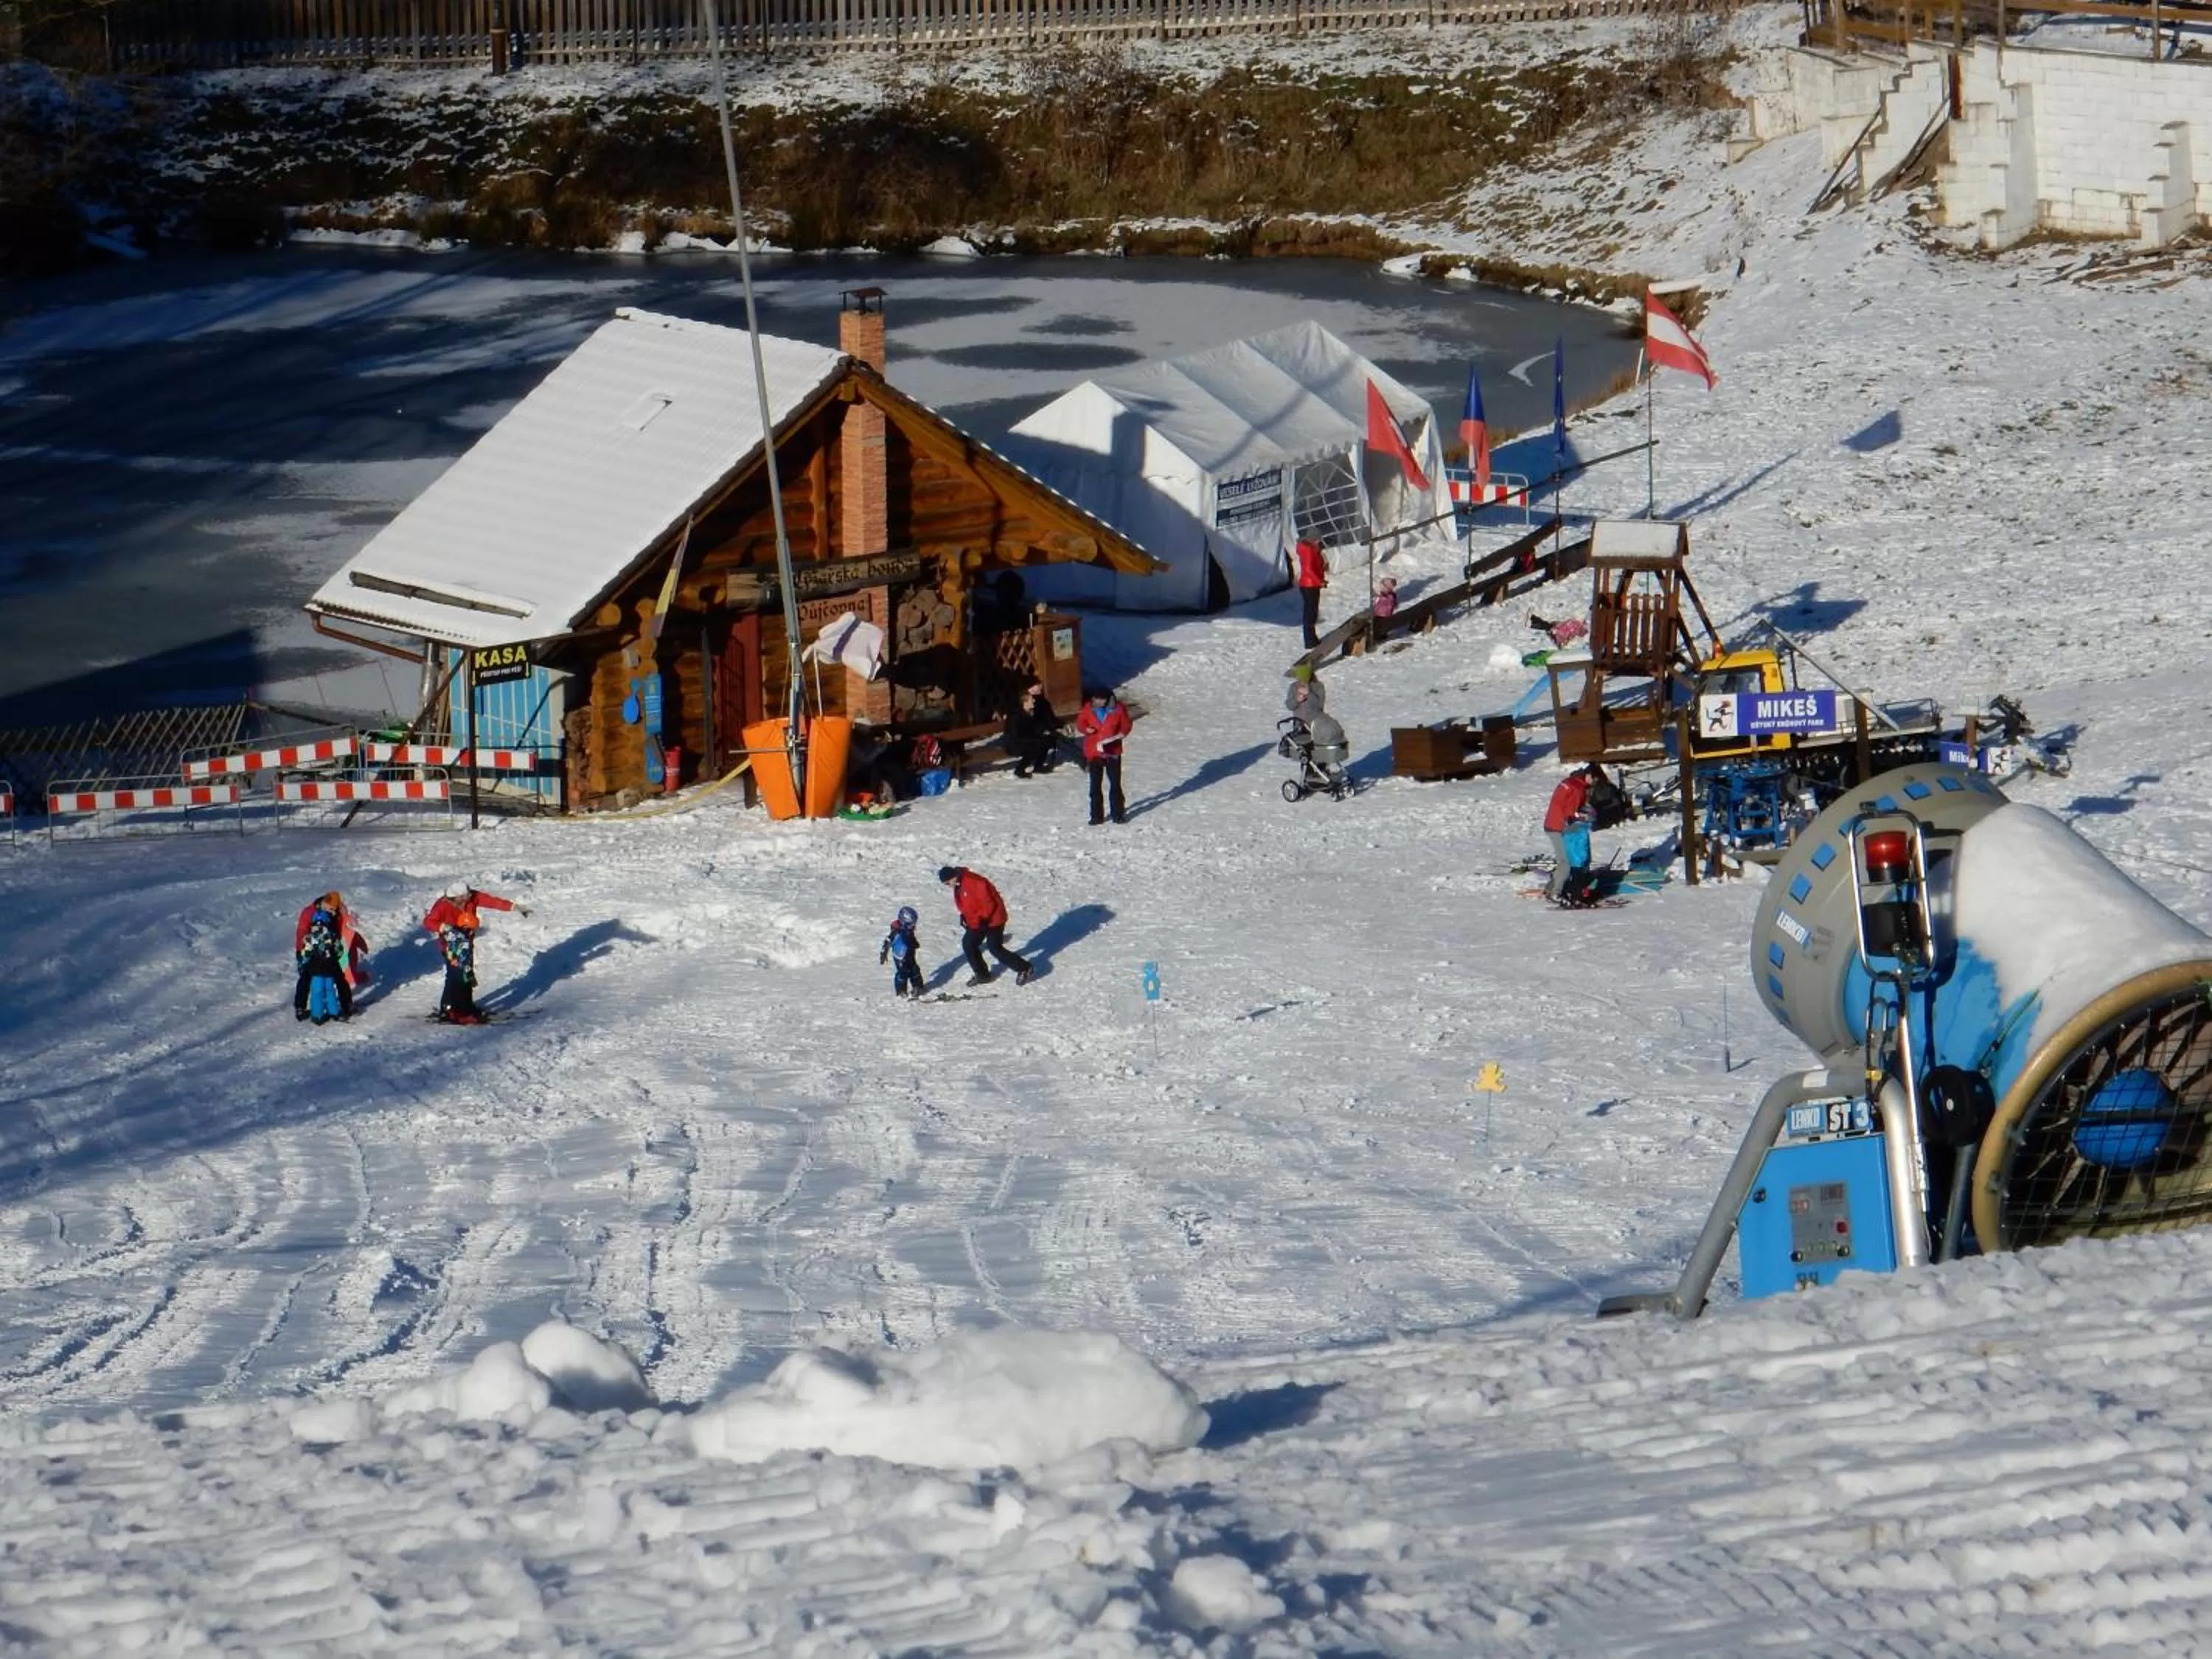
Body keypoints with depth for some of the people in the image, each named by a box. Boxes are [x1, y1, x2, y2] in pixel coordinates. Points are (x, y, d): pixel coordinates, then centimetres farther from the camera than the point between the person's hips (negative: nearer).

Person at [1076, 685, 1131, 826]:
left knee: (1116, 784, 7)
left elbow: (1126, 724, 4)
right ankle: (1097, 815, 14)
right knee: (1095, 786, 6)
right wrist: (1086, 729, -17)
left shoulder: (1118, 709, -9)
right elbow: (1080, 723, 3)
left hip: (1112, 752, -1)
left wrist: (1122, 733, -14)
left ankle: (1118, 814, 18)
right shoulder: (1089, 708, -7)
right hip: (1094, 753, 1)